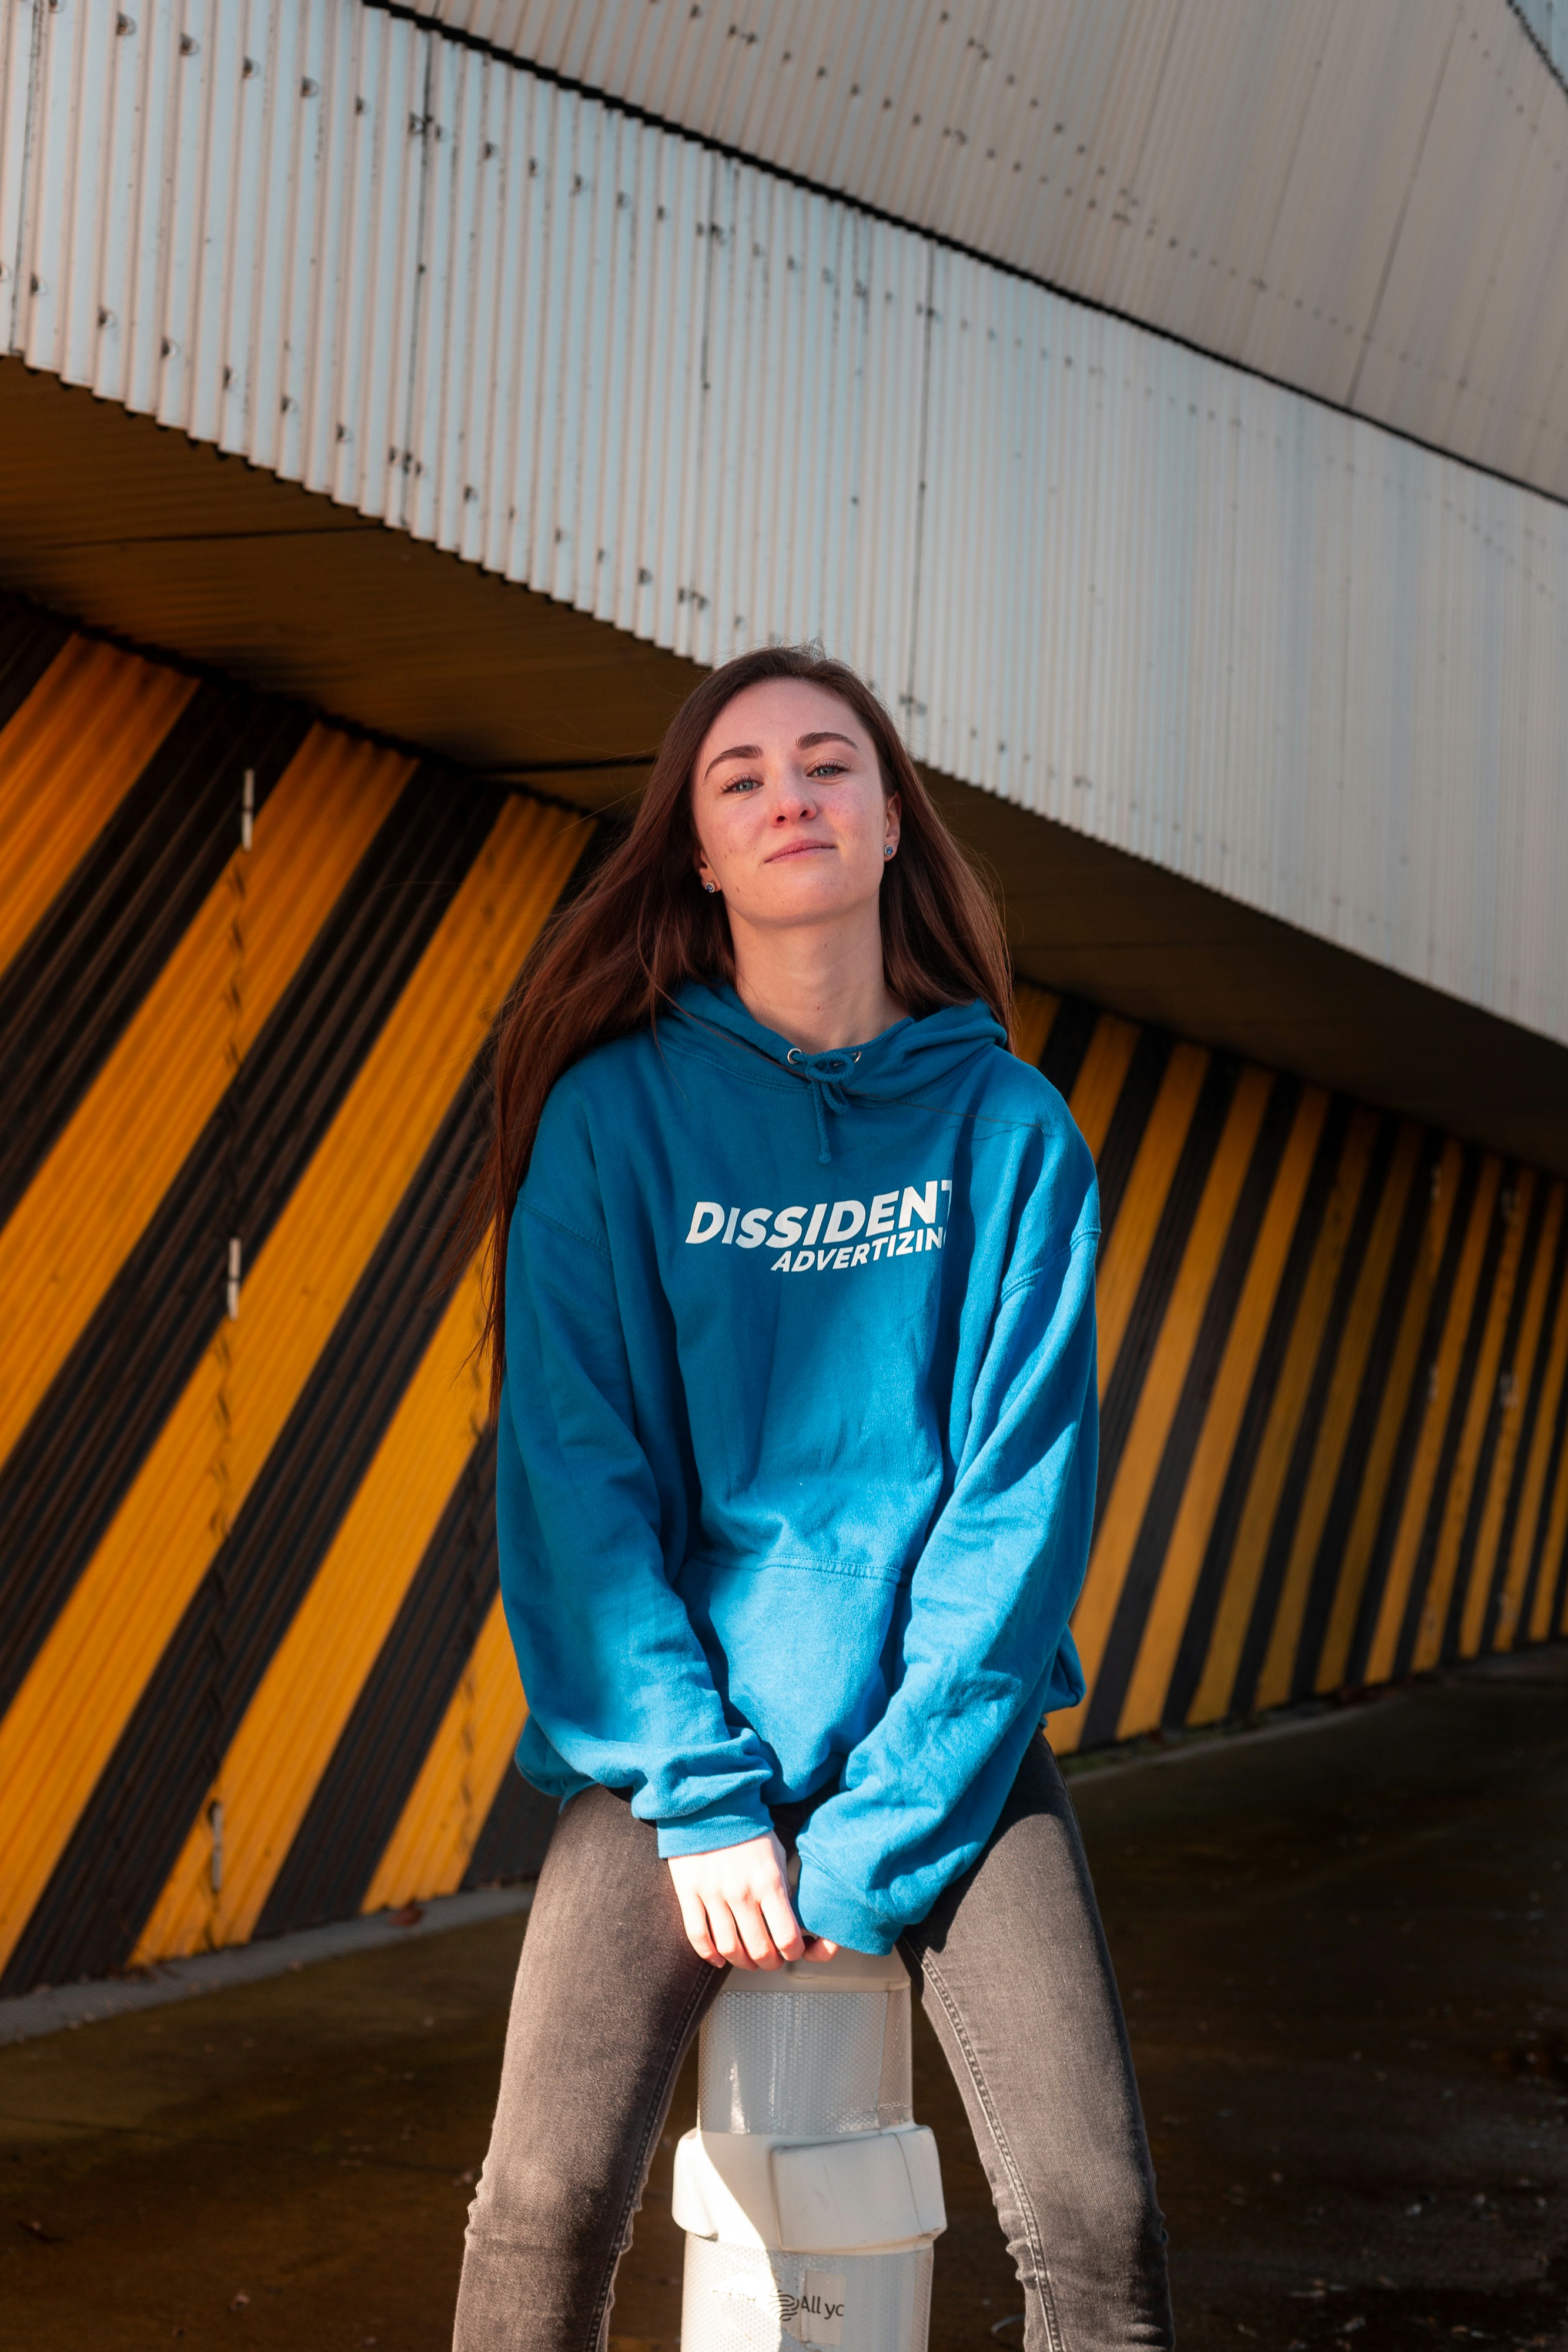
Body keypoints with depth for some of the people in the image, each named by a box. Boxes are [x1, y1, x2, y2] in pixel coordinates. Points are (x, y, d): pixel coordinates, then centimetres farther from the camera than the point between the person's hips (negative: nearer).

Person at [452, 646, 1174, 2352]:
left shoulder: (1009, 1128, 3)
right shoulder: (615, 1111, 0)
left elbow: (1026, 1488, -2)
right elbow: (572, 1469, -4)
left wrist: (882, 1832, -11)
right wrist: (701, 1798, -13)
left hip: (947, 1741, 1)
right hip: (675, 1736, -1)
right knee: (546, 2206, -19)